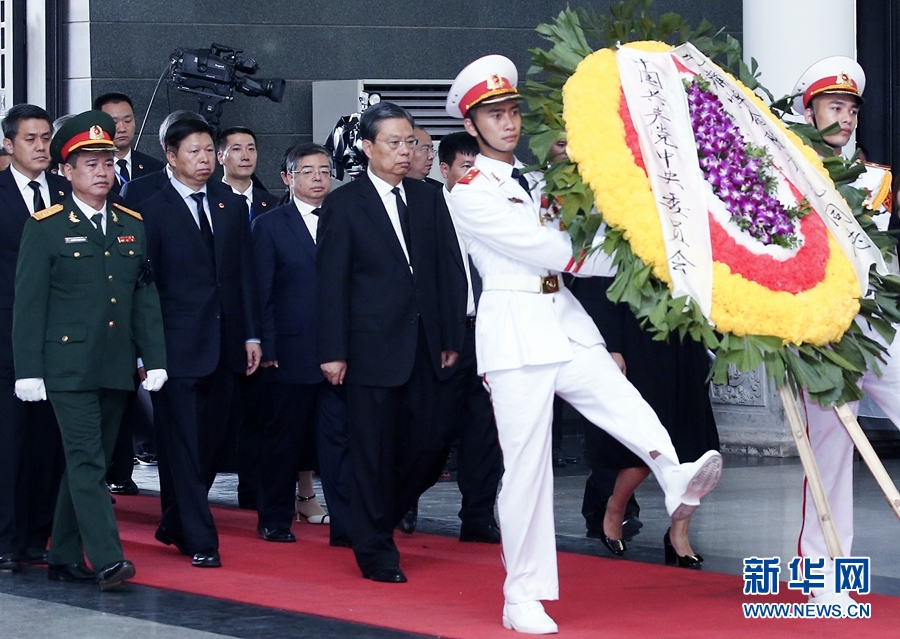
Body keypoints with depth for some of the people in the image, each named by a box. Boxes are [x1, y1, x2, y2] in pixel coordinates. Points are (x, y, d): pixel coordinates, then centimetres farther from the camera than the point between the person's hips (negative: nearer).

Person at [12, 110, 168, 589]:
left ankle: (65, 558, 18)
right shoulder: (45, 227, -3)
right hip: (68, 366, -5)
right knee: (87, 461, -11)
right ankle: (107, 561, -15)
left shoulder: (132, 225, 11)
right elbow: (28, 303, -5)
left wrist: (155, 359, 5)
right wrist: (28, 370, -9)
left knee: (91, 463, 10)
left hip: (116, 367, 5)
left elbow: (146, 297, 12)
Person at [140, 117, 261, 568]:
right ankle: (199, 540, -2)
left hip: (224, 343, 5)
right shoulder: (152, 212, -2)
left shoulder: (233, 207, 12)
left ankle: (175, 525, 24)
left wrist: (252, 335, 7)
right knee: (183, 443, -4)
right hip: (177, 345, -5)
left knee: (211, 441, 8)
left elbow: (245, 274, 12)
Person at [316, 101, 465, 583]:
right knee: (374, 451, 0)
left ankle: (379, 518, 25)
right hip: (372, 347, -4)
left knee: (428, 446, 2)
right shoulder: (343, 205, -1)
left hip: (423, 346, 4)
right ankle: (375, 550, 10)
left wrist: (450, 339, 7)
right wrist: (332, 352, -9)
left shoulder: (429, 200, 12)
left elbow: (446, 272, 12)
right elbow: (330, 283, -4)